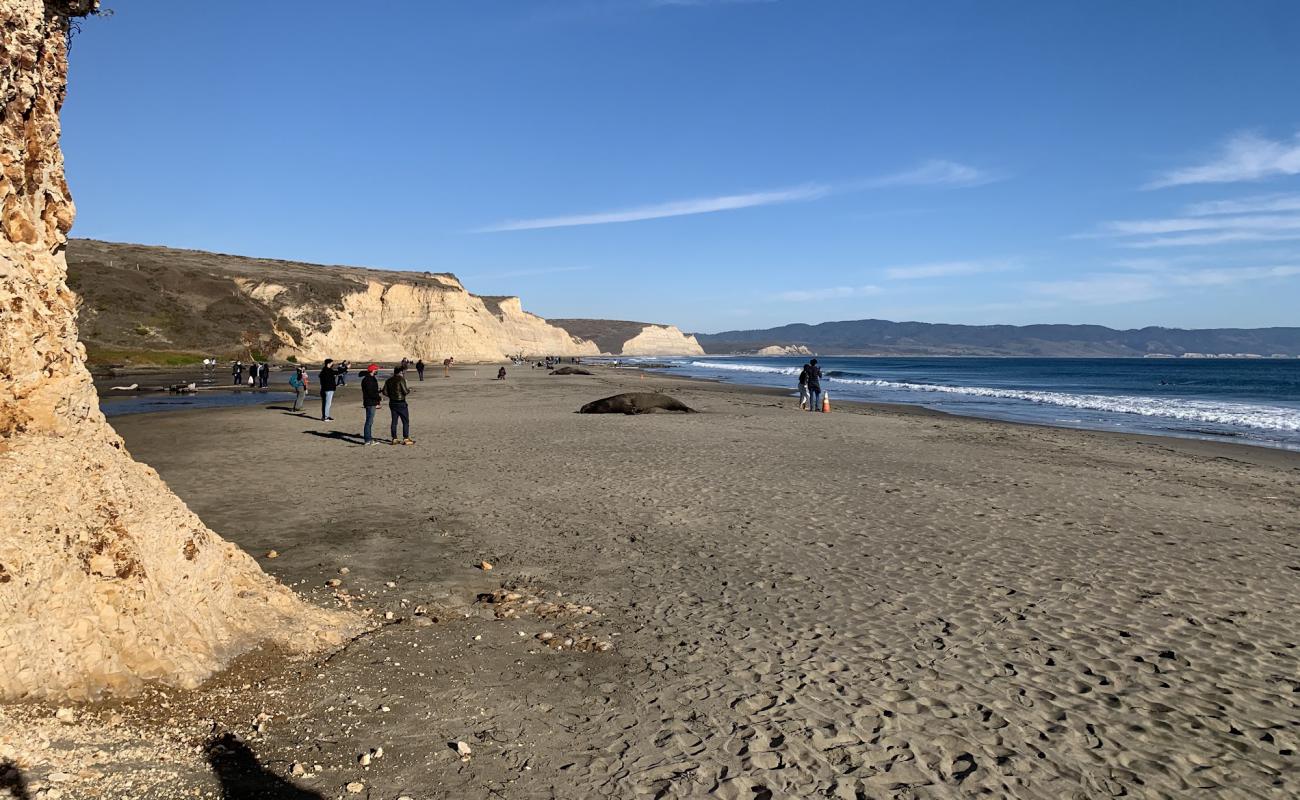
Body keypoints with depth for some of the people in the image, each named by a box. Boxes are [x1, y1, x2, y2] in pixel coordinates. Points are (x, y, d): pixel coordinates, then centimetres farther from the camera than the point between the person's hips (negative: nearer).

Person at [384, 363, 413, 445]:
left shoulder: (389, 381, 7)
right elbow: (405, 391, -18)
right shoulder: (401, 379, -14)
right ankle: (406, 439, 1)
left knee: (394, 421, 11)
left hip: (392, 403, 7)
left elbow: (385, 392, 6)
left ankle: (394, 439, 12)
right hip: (401, 403, -7)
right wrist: (409, 390, 3)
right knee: (405, 421, 2)